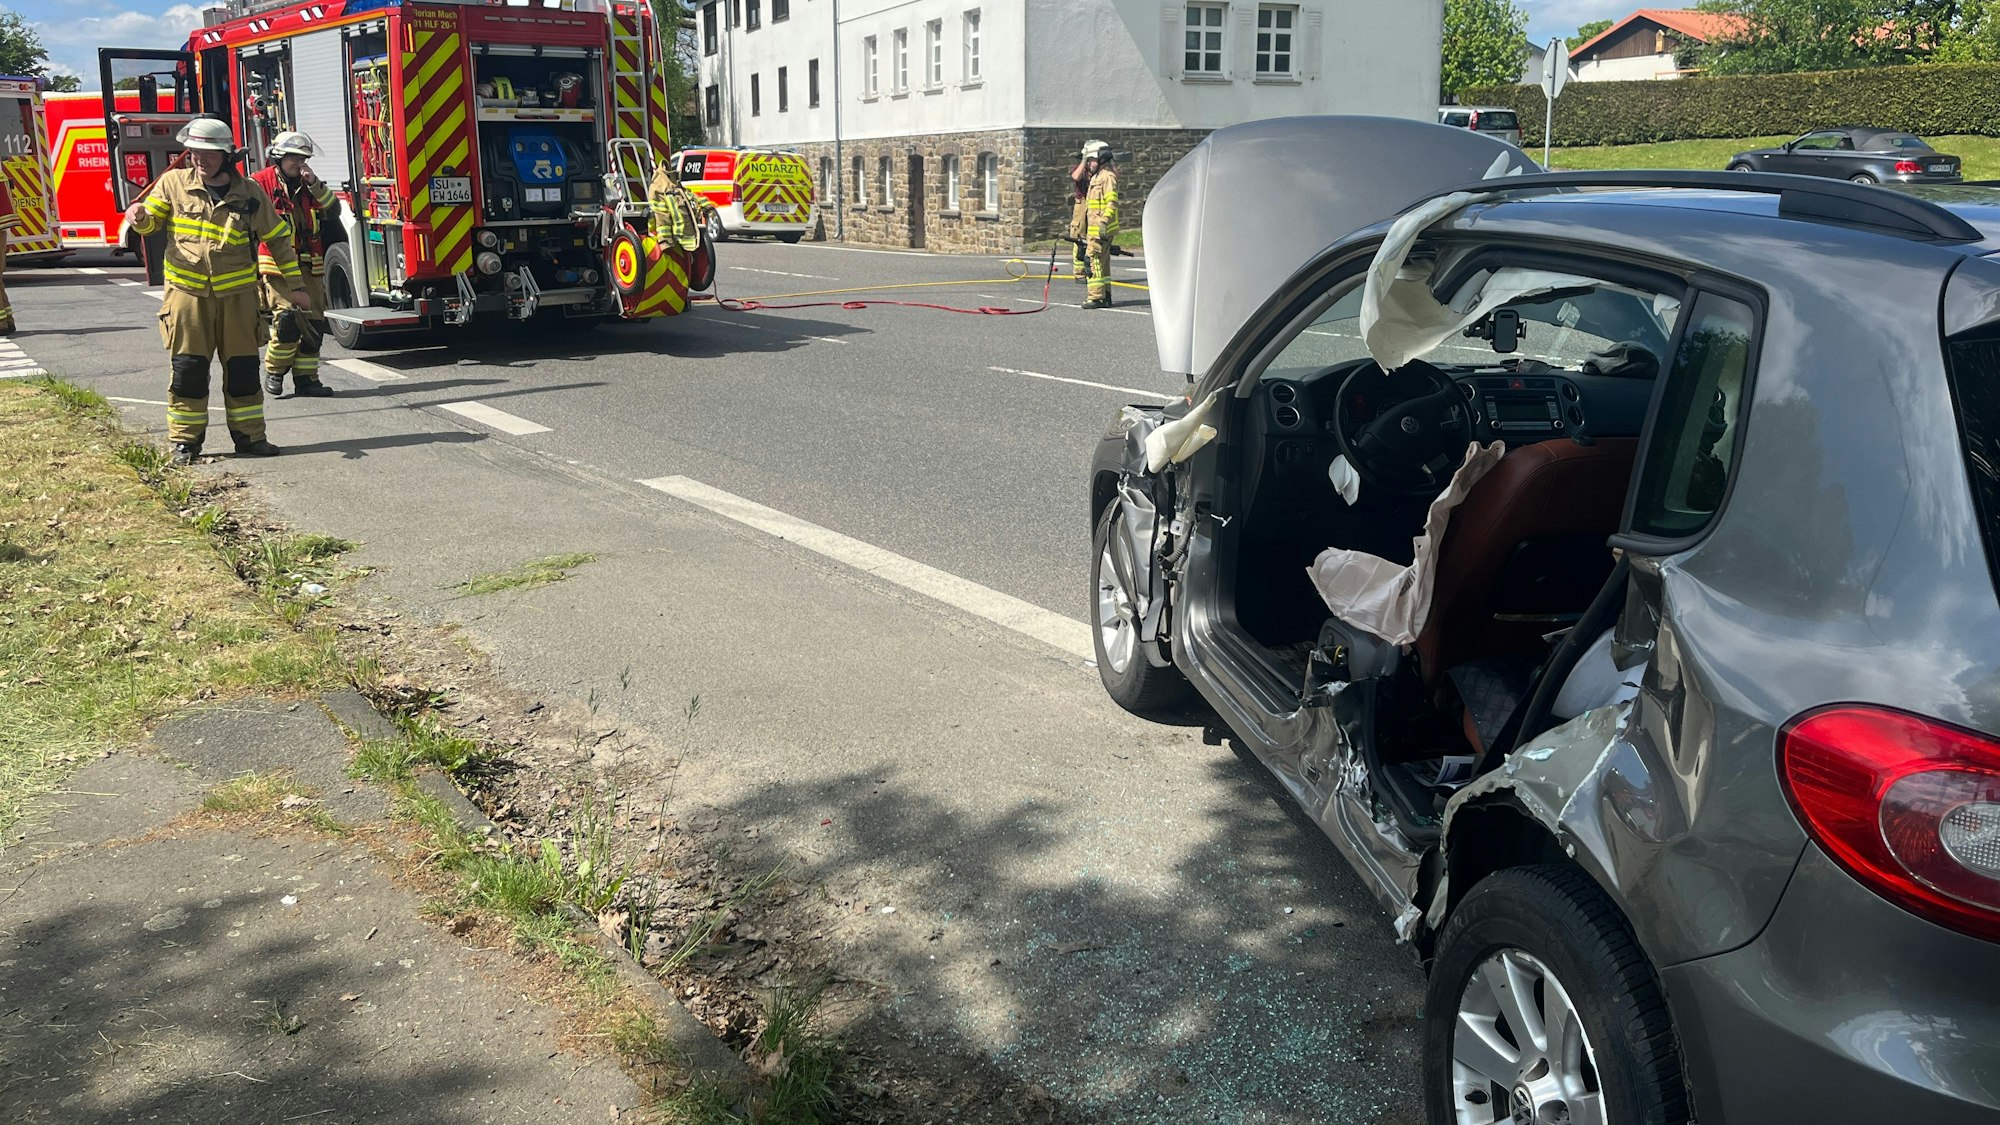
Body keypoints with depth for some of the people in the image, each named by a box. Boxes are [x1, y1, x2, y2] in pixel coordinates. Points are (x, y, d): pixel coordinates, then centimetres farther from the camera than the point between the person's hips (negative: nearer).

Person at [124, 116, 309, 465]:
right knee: (188, 370, 1)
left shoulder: (250, 194, 2)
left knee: (242, 368, 6)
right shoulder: (175, 182, 2)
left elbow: (279, 239, 9)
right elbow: (151, 219, 8)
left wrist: (295, 286, 9)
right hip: (188, 293, 0)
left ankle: (249, 436, 17)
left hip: (237, 295, 1)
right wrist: (139, 216, -18)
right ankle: (185, 441, 9)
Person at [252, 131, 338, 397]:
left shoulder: (308, 185, 17)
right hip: (277, 265, -6)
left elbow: (333, 207, 5)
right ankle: (274, 372, -1)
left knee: (314, 321, 2)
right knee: (287, 317, -17)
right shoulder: (261, 183, 0)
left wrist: (314, 184, -7)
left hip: (309, 266, 6)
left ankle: (306, 377, 11)